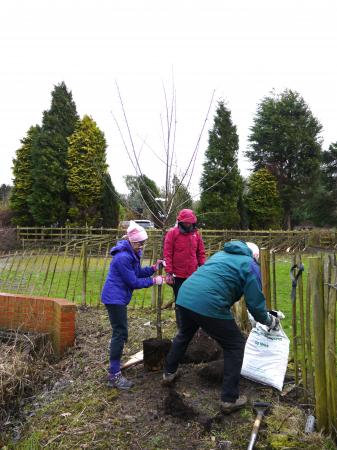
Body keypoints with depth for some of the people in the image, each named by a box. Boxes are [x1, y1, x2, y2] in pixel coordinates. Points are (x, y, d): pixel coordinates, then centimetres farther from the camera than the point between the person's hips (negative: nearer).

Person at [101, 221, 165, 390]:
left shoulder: (132, 253, 7)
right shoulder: (123, 257, -24)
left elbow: (137, 272, 9)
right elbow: (134, 282, -21)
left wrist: (153, 268, -5)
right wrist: (154, 281, -16)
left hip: (118, 298, 10)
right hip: (114, 298, -10)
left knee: (120, 332, 19)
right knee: (120, 333, -8)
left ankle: (114, 366, 34)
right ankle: (114, 376, -1)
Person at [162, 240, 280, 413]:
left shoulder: (221, 254, 28)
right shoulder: (250, 265, 8)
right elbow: (255, 301, 4)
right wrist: (269, 321, 23)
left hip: (184, 296, 7)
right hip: (209, 305, -7)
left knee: (184, 334, 34)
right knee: (235, 345, 14)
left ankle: (169, 373, 50)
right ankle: (229, 399, 20)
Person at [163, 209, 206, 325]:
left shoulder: (196, 233, 7)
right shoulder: (172, 233, -5)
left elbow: (201, 253, 12)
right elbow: (167, 254, -7)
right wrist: (169, 273, -12)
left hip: (194, 274, 3)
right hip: (178, 275, -3)